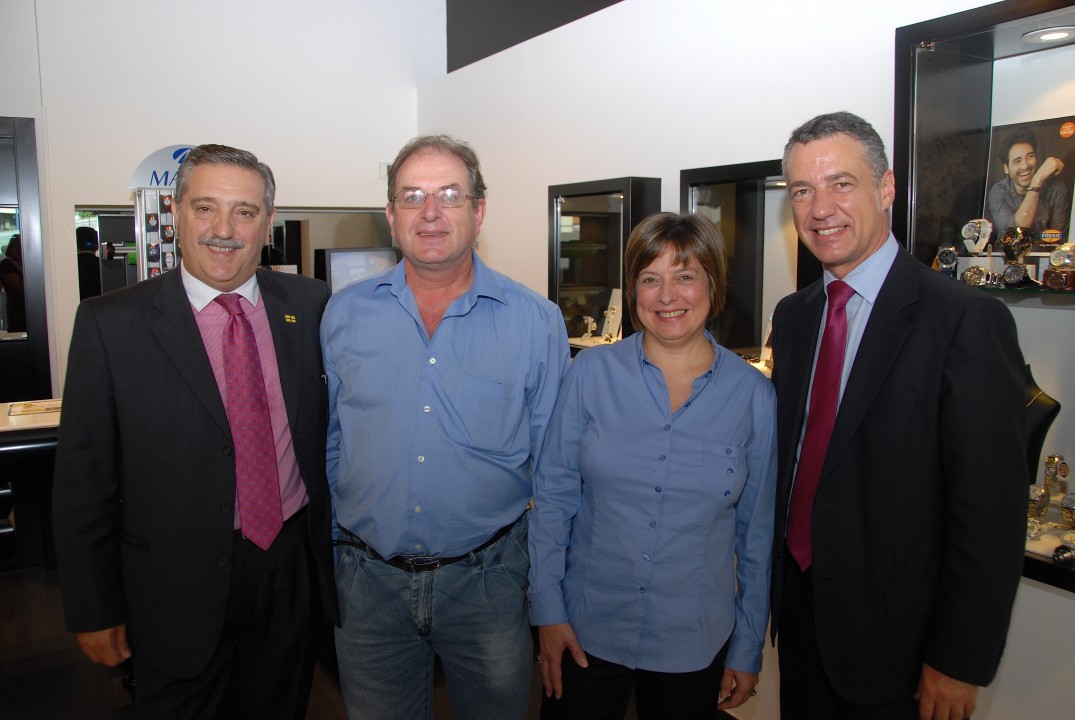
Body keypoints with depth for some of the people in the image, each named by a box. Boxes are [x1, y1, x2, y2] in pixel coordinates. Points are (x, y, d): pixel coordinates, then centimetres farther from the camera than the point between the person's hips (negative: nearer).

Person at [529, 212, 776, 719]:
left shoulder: (753, 395, -5)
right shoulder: (592, 373, -7)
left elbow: (757, 533, 1)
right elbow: (553, 497, -3)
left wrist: (748, 649, 5)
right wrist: (547, 611, -5)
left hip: (695, 647, 1)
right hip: (584, 636, 0)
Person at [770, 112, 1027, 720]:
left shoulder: (968, 319, -17)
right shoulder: (793, 316, 4)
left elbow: (992, 508, -17)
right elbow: (787, 456, 8)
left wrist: (960, 663, -14)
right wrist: (776, 585, 6)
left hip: (894, 632, -5)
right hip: (798, 608, 6)